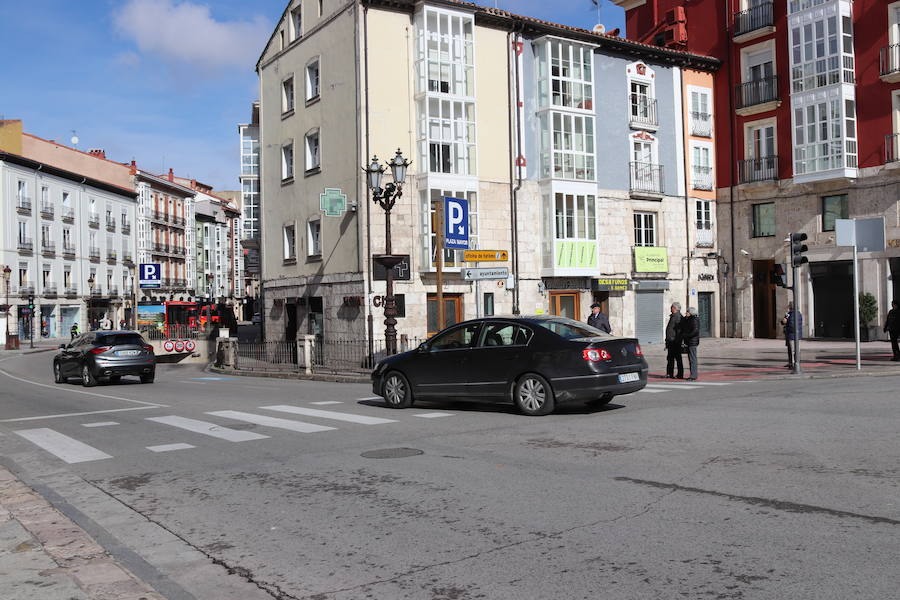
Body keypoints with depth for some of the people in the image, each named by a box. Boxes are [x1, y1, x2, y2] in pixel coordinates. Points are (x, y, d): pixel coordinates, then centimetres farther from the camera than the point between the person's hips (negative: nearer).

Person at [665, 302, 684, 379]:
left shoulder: (678, 317, -15)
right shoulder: (672, 316, 17)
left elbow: (679, 330, -20)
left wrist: (677, 341, -23)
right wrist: (667, 340, 25)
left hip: (675, 341, -10)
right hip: (670, 341, 10)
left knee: (678, 358, -3)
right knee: (670, 358, 13)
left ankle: (680, 375, 2)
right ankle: (669, 374, 19)